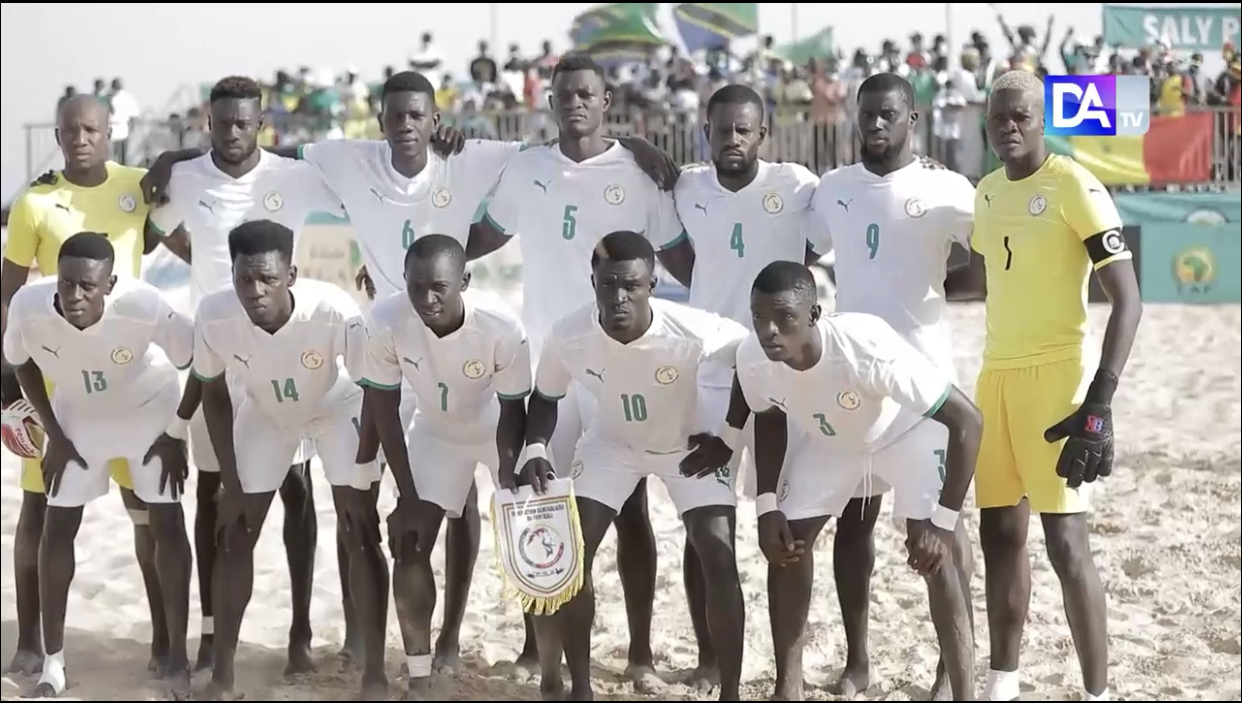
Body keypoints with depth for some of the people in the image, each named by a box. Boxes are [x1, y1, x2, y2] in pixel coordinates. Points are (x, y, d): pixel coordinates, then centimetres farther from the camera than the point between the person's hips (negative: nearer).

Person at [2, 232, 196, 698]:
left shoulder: (144, 306, -39)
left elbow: (194, 361, -20)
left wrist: (176, 434, -12)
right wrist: (54, 435, -5)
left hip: (149, 409, -2)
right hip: (77, 414, 2)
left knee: (167, 523, -4)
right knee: (58, 525, 1)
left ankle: (178, 658, 6)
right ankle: (53, 663, 12)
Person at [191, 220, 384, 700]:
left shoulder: (337, 312, -41)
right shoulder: (213, 316, -33)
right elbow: (214, 393, -13)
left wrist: (361, 481, -22)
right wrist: (231, 485, -10)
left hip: (338, 410, -2)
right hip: (264, 414, 2)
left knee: (361, 537, -7)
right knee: (235, 537, 2)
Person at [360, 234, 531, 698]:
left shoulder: (502, 328, -37)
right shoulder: (386, 321, -32)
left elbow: (513, 413, -22)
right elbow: (385, 409, -19)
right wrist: (408, 497, -17)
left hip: (502, 432, -2)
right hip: (436, 432, 2)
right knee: (410, 546, -5)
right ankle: (418, 680, 4)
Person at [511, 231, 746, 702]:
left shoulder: (693, 332, -38)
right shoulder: (568, 337, -29)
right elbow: (545, 398, -8)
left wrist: (729, 438, -18)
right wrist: (535, 450, -25)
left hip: (691, 444, -2)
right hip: (613, 442, 2)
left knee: (719, 561, -14)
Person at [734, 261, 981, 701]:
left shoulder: (867, 347, -43)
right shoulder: (752, 358, -27)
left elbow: (967, 420, -35)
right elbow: (769, 418, -1)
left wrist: (942, 521, -35)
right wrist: (767, 505, -10)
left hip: (907, 430, -5)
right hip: (830, 439, 5)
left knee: (935, 552, -20)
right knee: (786, 545, -3)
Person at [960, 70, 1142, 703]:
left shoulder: (1074, 187, -12)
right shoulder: (987, 192, 12)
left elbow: (1127, 300, -17)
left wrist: (1100, 402, -23)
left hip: (1057, 373, -8)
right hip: (996, 373, 8)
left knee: (1066, 542, -10)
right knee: (999, 532, 11)